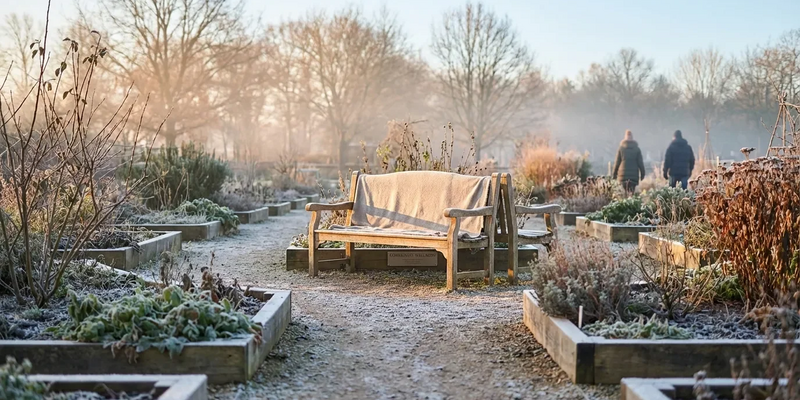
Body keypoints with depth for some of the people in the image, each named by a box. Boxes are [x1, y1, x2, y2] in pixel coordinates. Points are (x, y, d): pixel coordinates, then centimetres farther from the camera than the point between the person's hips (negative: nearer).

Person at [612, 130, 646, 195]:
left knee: (623, 192, 3)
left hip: (623, 175, 0)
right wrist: (642, 173, 9)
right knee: (632, 191, 2)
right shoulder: (637, 149, 3)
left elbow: (617, 162, 3)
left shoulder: (621, 148, 2)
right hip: (634, 175, 0)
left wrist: (614, 173, 11)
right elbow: (640, 162, 3)